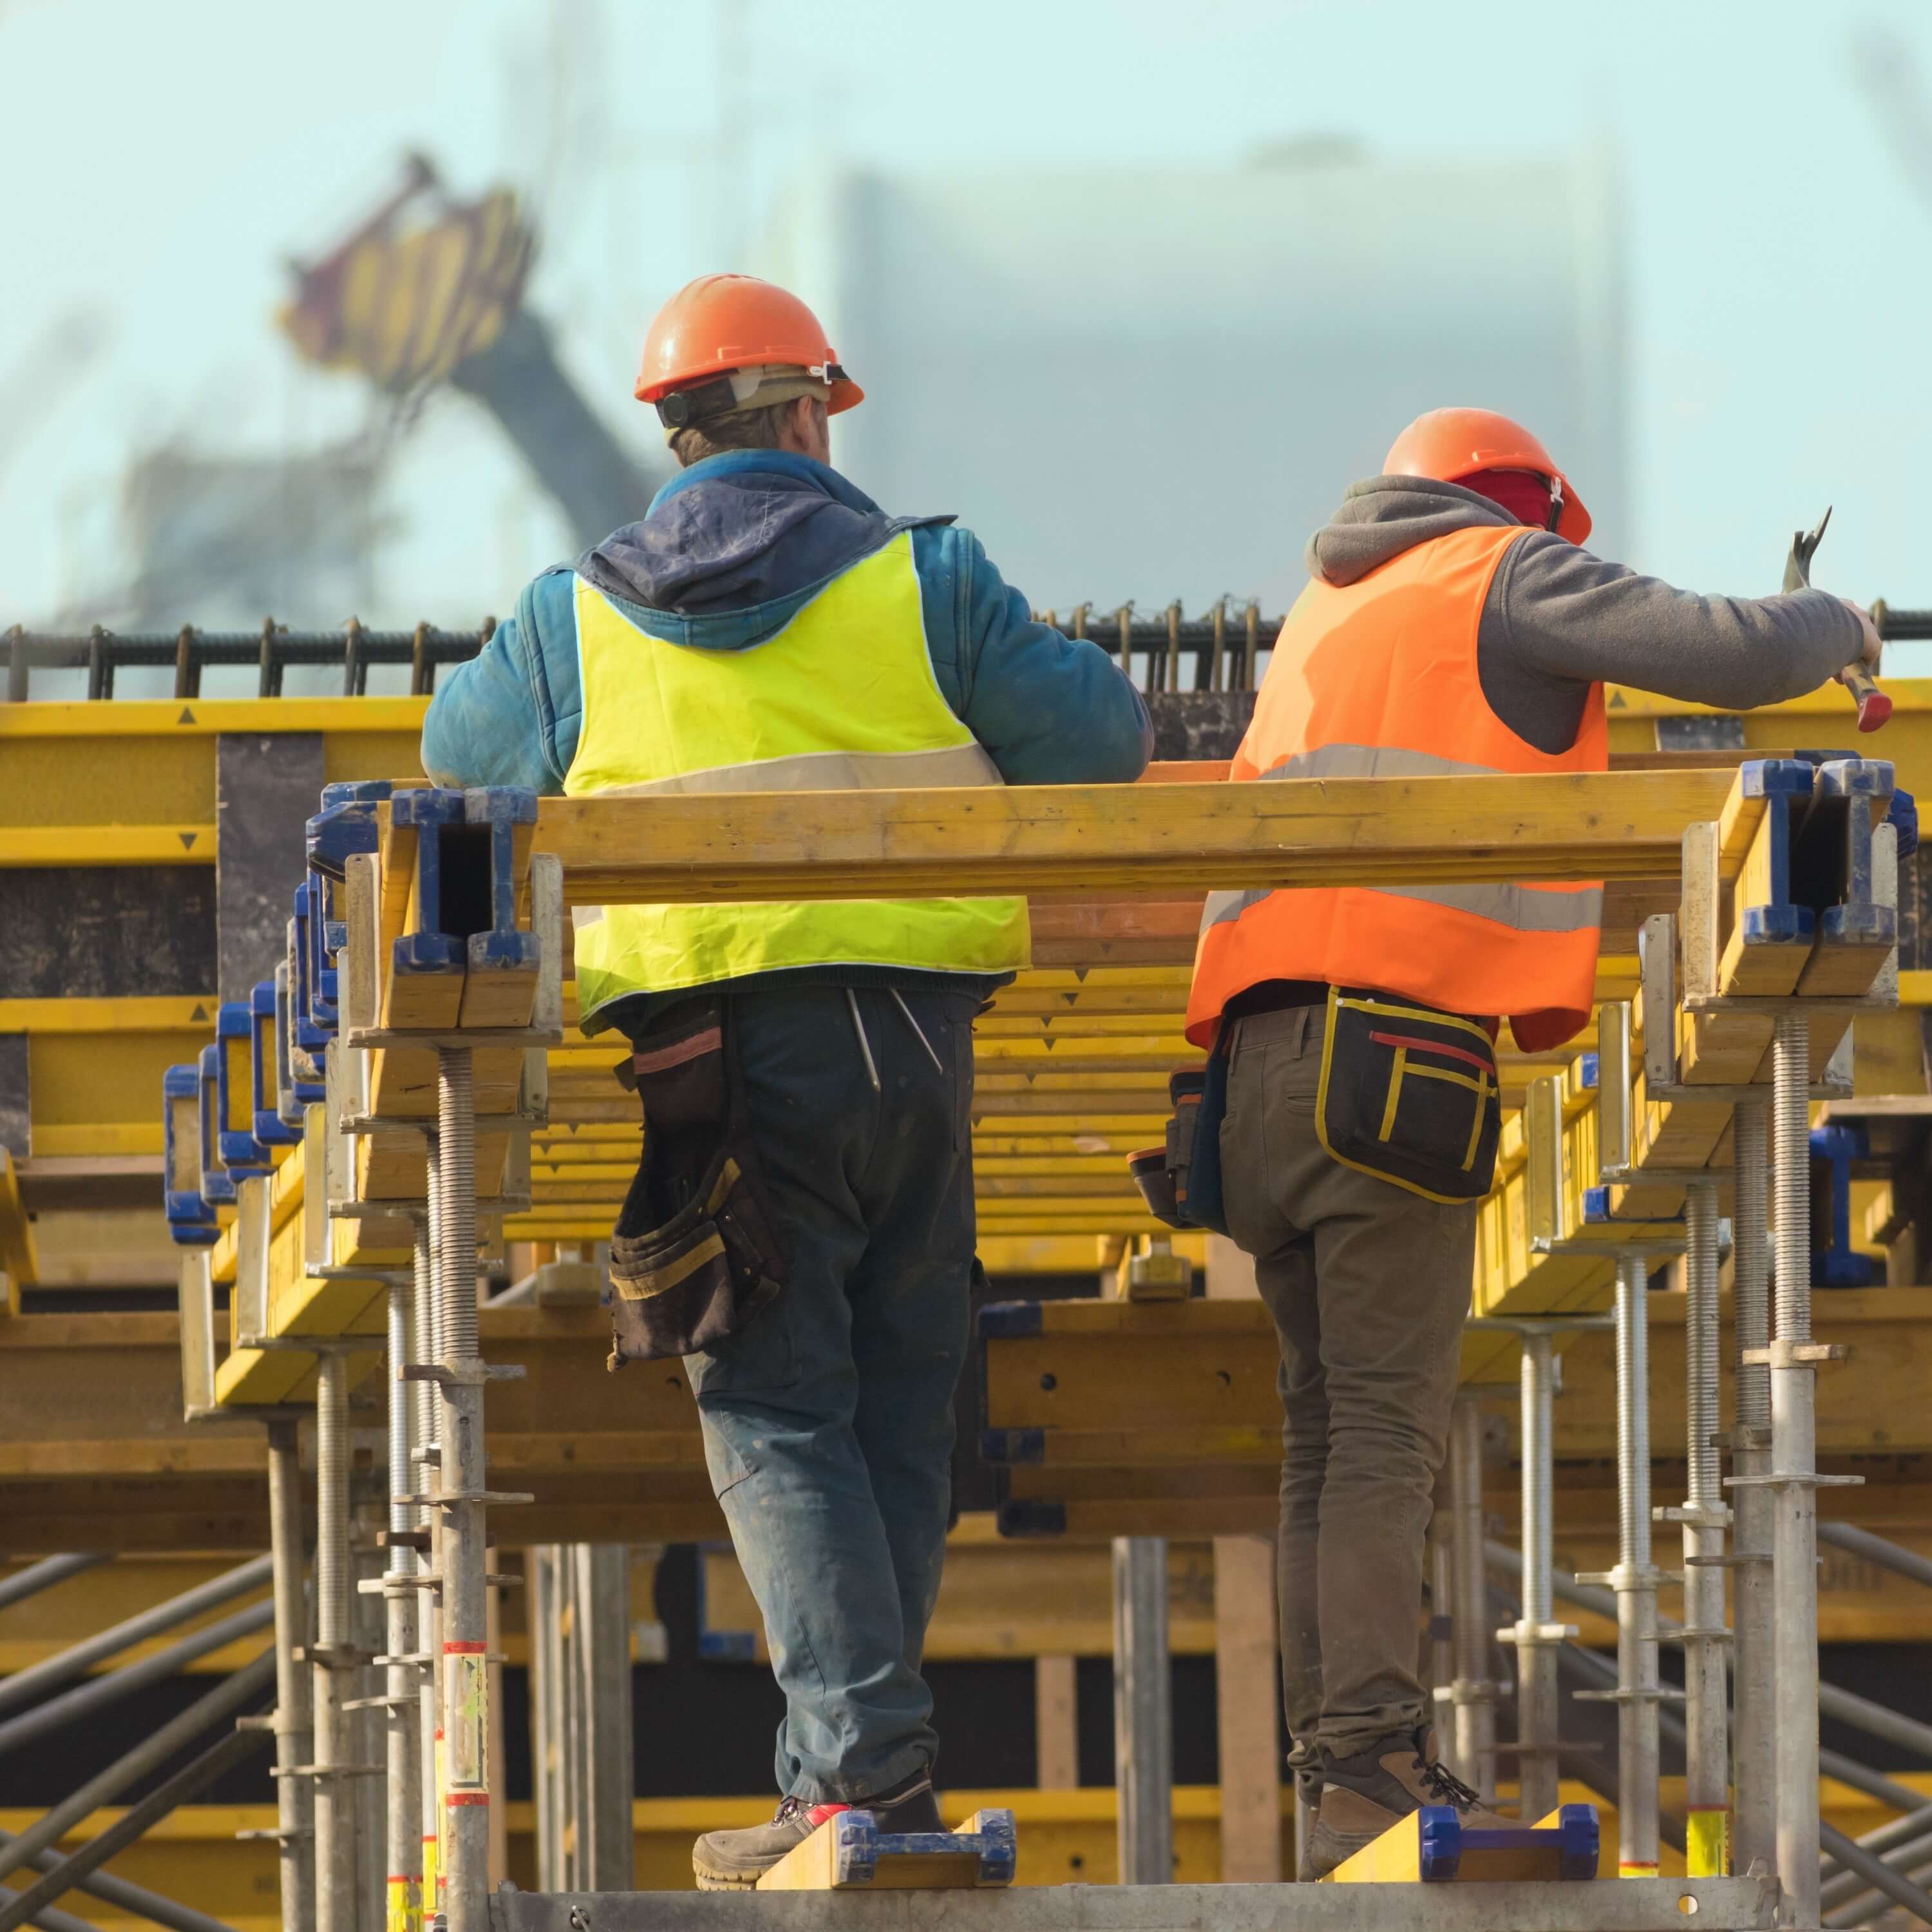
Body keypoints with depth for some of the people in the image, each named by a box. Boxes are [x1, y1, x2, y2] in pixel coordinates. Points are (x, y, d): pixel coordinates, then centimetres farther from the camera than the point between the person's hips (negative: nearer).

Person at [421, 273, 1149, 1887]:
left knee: (778, 1417, -1)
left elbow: (464, 756, 24)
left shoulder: (574, 621, 8)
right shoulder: (917, 579, 4)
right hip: (908, 1033, 1)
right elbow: (1097, 741, 4)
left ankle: (868, 1768, -16)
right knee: (898, 1409, 9)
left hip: (712, 1054, -1)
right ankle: (850, 1776, 8)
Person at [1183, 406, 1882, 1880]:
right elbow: (1735, 654, 0)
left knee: (1329, 1427, 7)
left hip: (1265, 1045, 7)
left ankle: (1332, 1756, 0)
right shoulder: (1505, 573, 8)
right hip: (1400, 1040, -7)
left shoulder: (1328, 612, 29)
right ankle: (1371, 1760, -21)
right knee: (1387, 1429, -12)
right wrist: (1837, 627, 20)